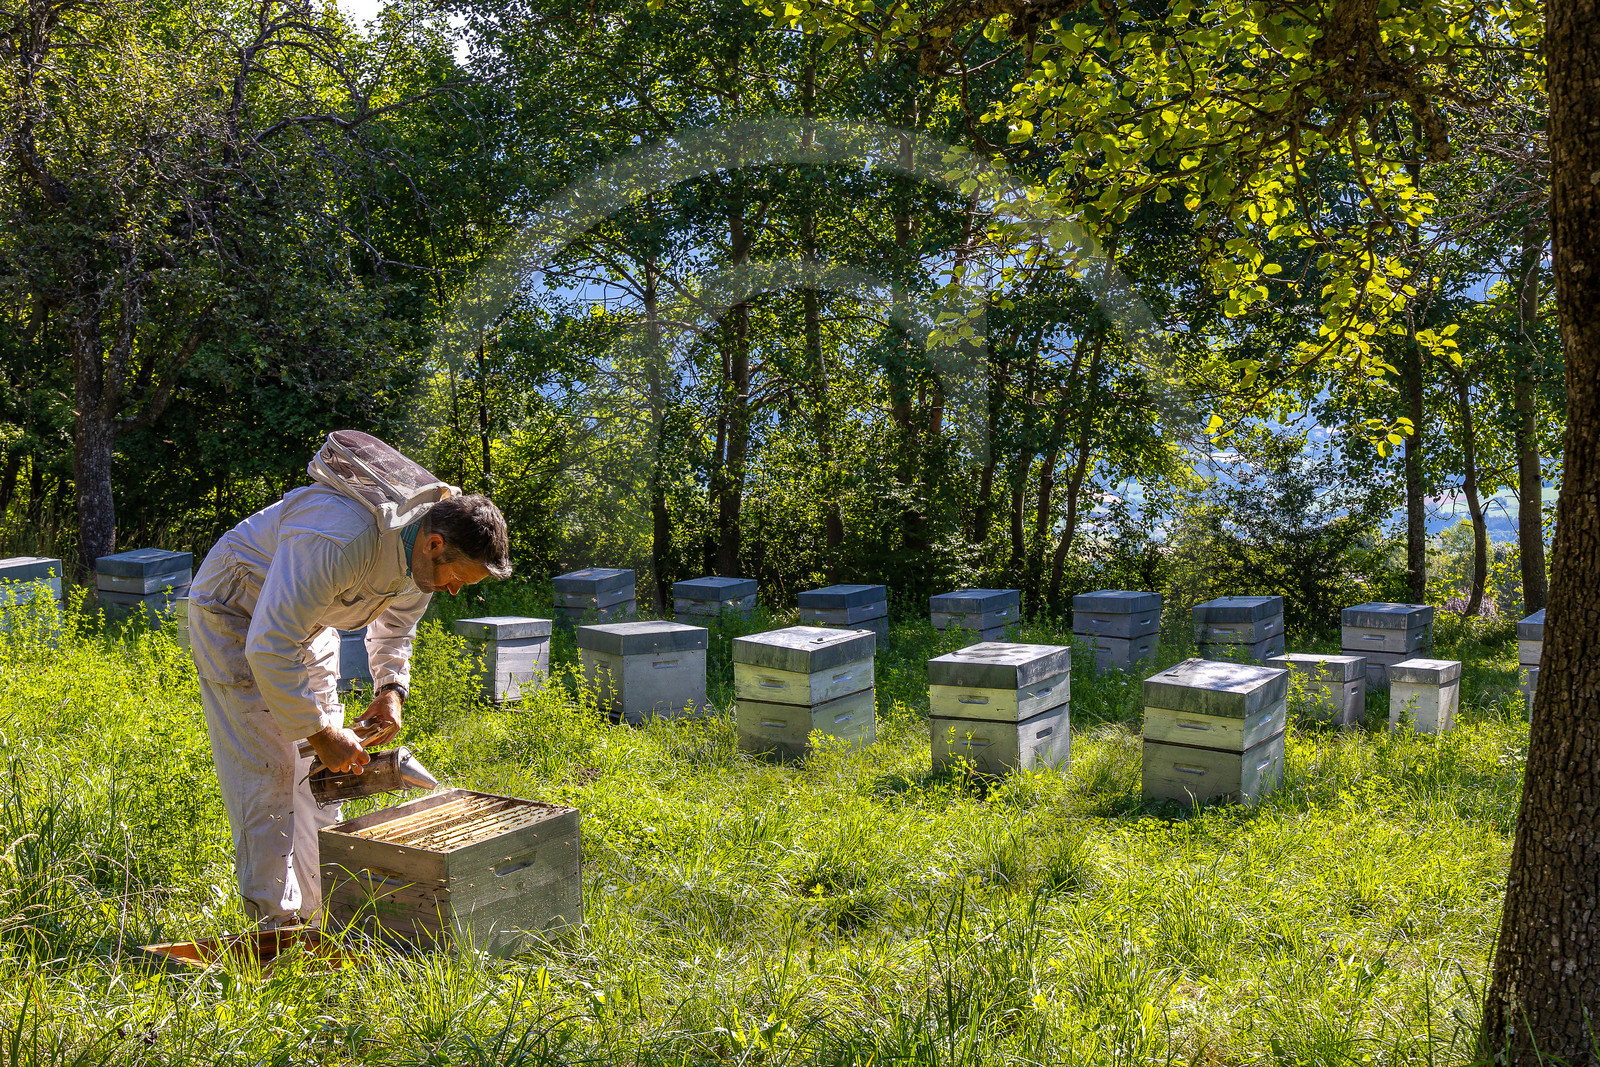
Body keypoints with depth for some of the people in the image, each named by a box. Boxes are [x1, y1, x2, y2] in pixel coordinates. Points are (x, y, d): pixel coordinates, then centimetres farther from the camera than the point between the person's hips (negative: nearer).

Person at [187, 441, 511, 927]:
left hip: (305, 620, 8)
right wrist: (319, 731, -32)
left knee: (323, 769, 6)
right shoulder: (341, 541, -42)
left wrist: (391, 686, -8)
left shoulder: (427, 556, -14)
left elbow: (395, 626, 9)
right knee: (268, 769, -11)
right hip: (236, 619, -8)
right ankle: (275, 921, -1)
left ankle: (320, 910, 14)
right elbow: (269, 648, -39)